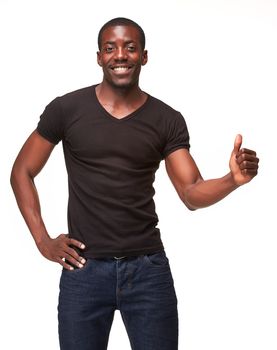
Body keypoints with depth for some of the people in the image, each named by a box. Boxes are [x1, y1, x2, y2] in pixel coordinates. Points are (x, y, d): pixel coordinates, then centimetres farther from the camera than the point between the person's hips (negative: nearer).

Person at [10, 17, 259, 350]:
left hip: (148, 268, 1)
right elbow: (22, 172, 7)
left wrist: (234, 179, -22)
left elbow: (192, 194, -1)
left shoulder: (167, 119, 2)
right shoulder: (66, 109, -1)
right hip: (83, 269, -1)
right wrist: (43, 240, -1)